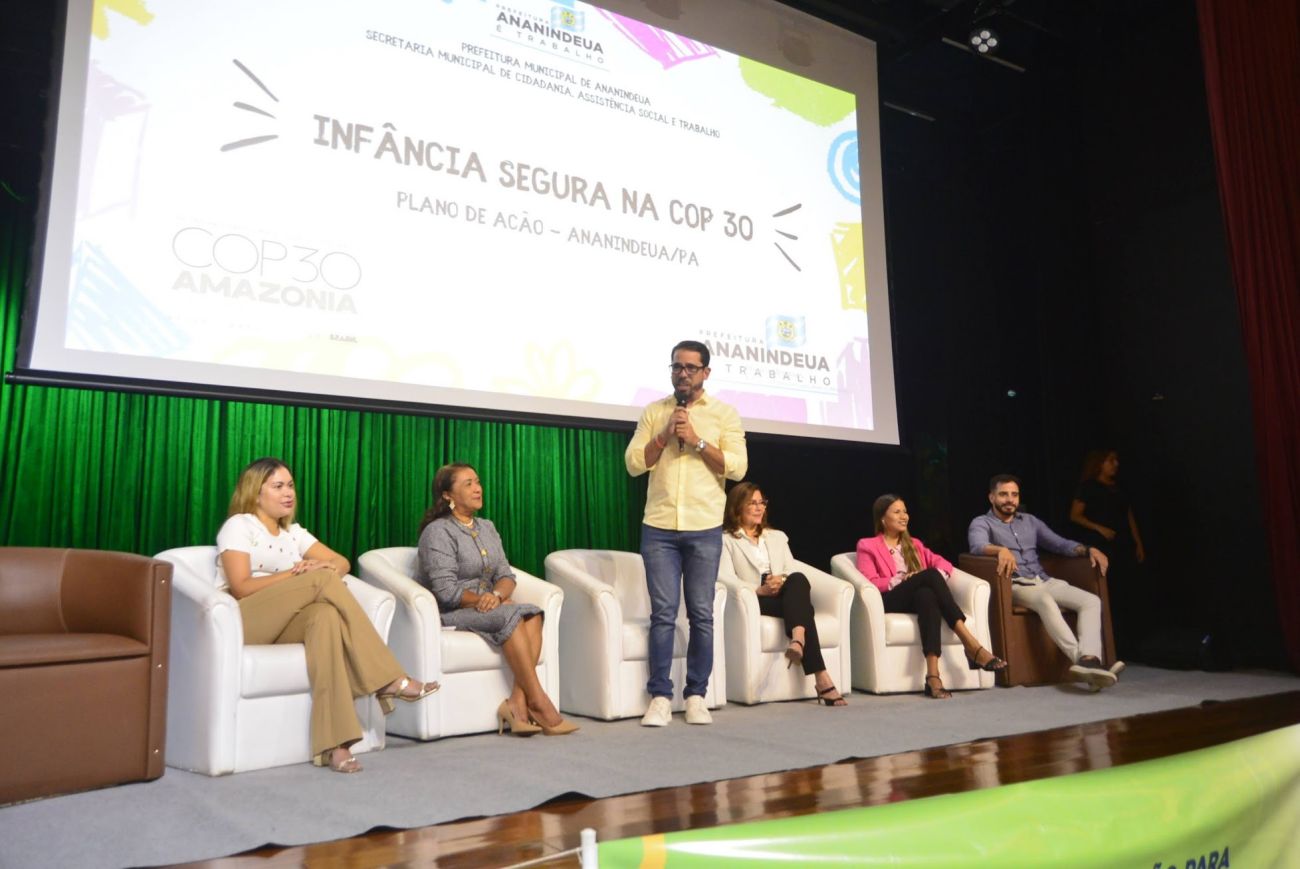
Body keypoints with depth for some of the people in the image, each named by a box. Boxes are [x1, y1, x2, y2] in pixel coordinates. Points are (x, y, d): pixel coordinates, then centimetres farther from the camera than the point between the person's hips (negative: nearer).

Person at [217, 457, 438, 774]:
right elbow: (241, 588, -11)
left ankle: (333, 744, -44)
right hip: (243, 624, -5)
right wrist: (296, 574, -15)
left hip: (283, 626, 5)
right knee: (322, 580, -28)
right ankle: (389, 679, -29)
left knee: (326, 616, -34)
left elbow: (341, 561, 12)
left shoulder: (293, 531, 20)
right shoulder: (239, 525, 1)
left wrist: (326, 568, -12)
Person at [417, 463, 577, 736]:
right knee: (511, 615, -30)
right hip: (449, 614, -6)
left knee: (532, 613, -23)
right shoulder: (437, 532, -7)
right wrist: (482, 600, -18)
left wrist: (496, 595, -17)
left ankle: (518, 701, -33)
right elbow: (446, 591, -16)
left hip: (486, 607, 7)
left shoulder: (487, 528, 15)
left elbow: (506, 575, 5)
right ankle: (537, 701, -29)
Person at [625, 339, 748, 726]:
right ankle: (660, 697, 6)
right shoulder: (653, 413, 10)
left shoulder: (724, 413, 5)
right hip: (659, 528, 1)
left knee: (702, 615, 3)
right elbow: (633, 463, 3)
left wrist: (697, 440, -12)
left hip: (704, 529, -1)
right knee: (663, 614, 0)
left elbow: (737, 467, -4)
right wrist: (665, 435, -9)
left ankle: (696, 695, 13)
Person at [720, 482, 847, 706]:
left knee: (798, 579, -35)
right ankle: (821, 678, -47)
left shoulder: (778, 537, 31)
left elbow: (793, 573, 14)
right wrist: (760, 590, -22)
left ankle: (798, 641, -57)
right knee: (802, 608, -34)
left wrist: (783, 582, -13)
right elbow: (726, 581, -4)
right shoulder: (725, 540, 14)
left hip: (785, 596, 4)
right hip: (754, 602, -4)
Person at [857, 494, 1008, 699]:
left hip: (921, 596, 4)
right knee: (931, 575, -32)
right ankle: (971, 645, -40)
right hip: (890, 601, -4)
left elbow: (942, 563, 14)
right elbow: (869, 583, -2)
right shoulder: (867, 546, 14)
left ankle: (933, 675, -51)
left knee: (927, 594, -37)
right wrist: (902, 580, -15)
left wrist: (938, 576, -10)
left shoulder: (914, 544, 30)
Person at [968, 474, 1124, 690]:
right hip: (1015, 585, -6)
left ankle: (1089, 660, -39)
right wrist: (1001, 550, -39)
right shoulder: (981, 523, 4)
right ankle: (1081, 659, -48)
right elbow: (978, 546, -18)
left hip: (1044, 581, 6)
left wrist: (1088, 549, 1)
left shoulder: (1030, 521, 24)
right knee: (1046, 601, -38)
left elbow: (1060, 544, 21)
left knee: (1091, 600, -19)